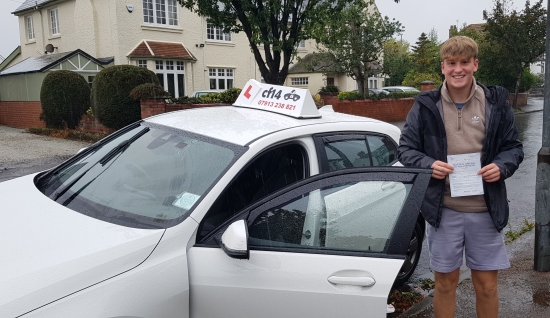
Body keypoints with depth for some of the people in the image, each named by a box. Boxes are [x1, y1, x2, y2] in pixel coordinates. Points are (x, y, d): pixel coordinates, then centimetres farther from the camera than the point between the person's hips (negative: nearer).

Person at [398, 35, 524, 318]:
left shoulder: (496, 102, 1)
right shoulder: (425, 106, -3)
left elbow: (514, 147, 7)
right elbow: (405, 148, 1)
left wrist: (502, 166, -14)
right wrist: (427, 164, -19)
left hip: (486, 210, 1)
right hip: (442, 209, -1)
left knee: (487, 285, 12)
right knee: (445, 282, 13)